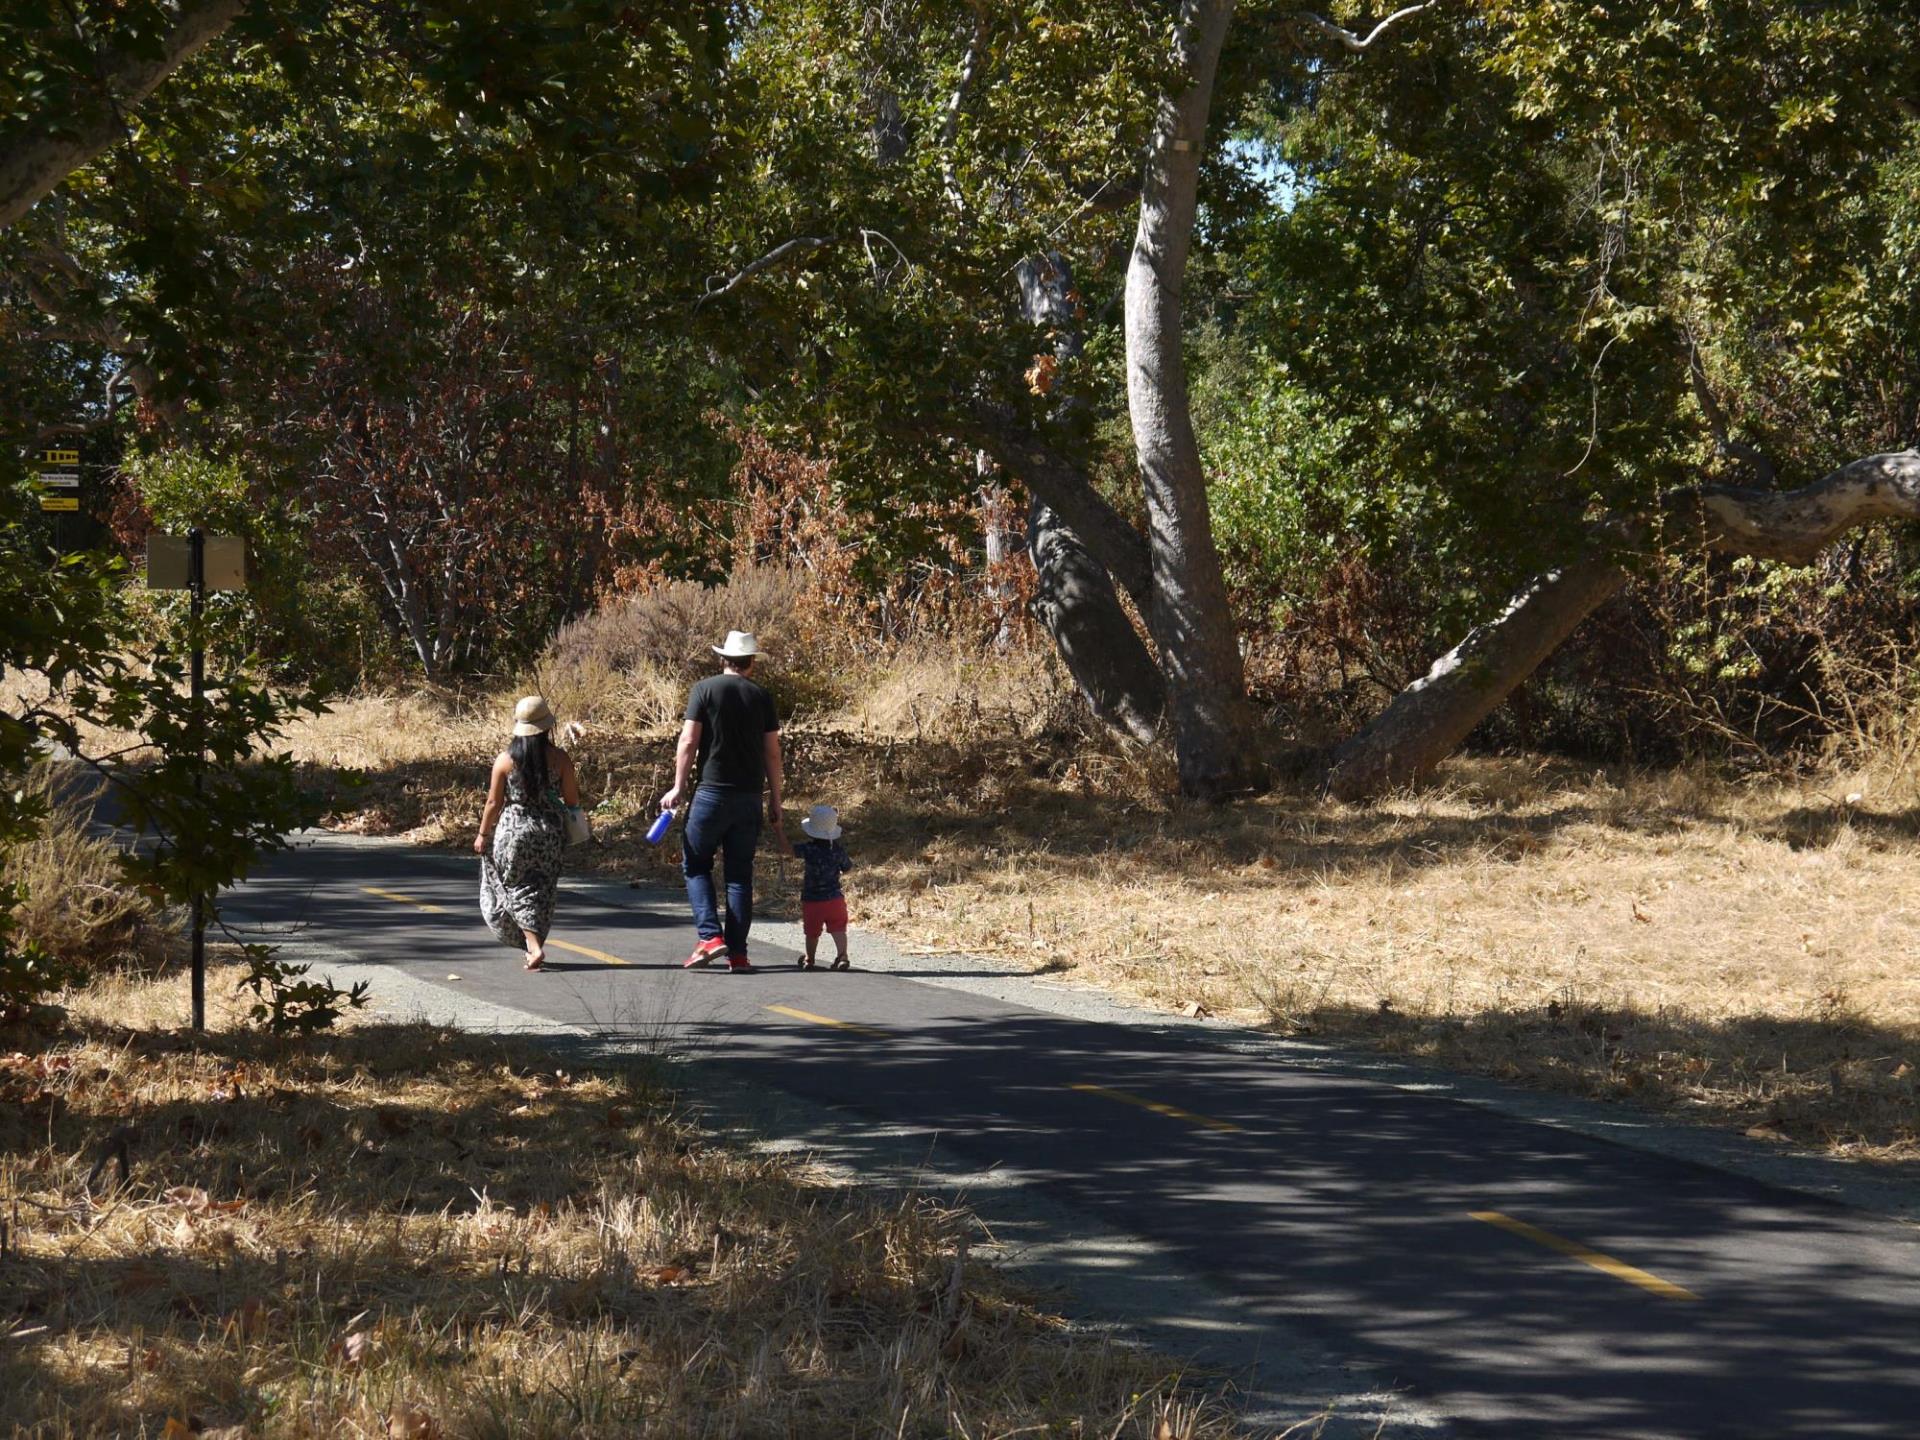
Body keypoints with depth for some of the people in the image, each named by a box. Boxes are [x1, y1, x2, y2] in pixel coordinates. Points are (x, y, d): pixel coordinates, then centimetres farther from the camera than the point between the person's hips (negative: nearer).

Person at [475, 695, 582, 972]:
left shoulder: (505, 759, -9)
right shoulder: (560, 758, -7)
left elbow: (494, 802, -4)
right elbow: (572, 799, -3)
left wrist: (483, 834, 7)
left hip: (513, 830, -2)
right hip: (550, 833, 2)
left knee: (519, 889, 7)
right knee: (542, 891, 15)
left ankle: (534, 947, -7)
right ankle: (534, 946, 22)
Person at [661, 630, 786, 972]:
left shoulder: (705, 690, -2)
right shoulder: (761, 697, 5)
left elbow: (688, 742, -7)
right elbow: (772, 754, 6)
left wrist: (678, 788, 0)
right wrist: (775, 803, 13)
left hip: (712, 792, -3)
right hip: (750, 796, 3)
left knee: (695, 864, 9)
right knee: (740, 873, 7)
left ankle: (710, 935, -8)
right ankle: (737, 952, 4)